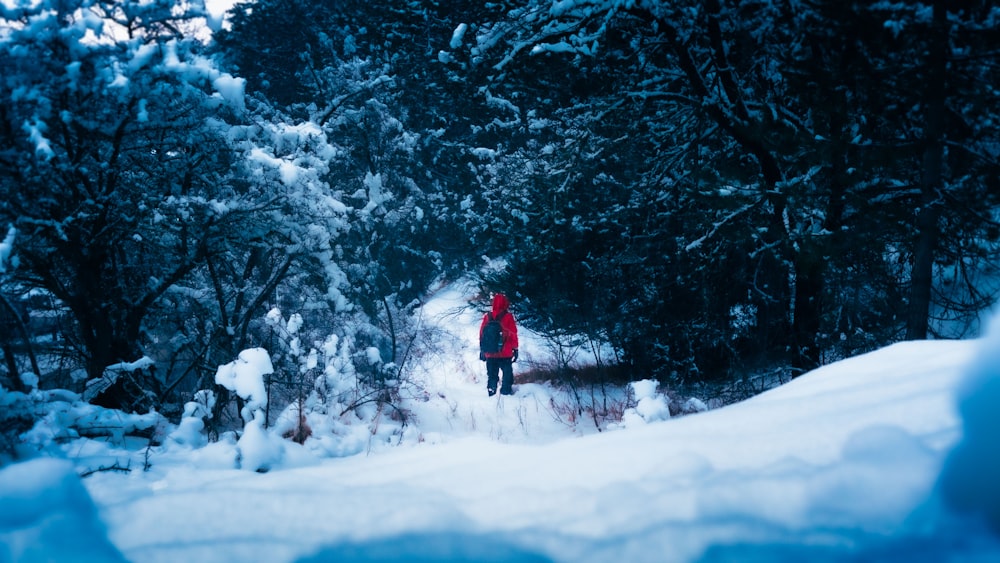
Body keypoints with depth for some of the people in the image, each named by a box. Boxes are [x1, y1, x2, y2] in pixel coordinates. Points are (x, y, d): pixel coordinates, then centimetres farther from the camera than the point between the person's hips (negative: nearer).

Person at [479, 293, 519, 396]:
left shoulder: (487, 317, 2)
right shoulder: (508, 317, -9)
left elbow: (482, 334, 8)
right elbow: (513, 335, -8)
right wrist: (515, 349, 2)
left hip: (490, 353, 4)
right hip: (505, 353, -4)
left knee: (492, 376, 11)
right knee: (507, 373, 6)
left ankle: (491, 393, 12)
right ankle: (506, 392, 1)